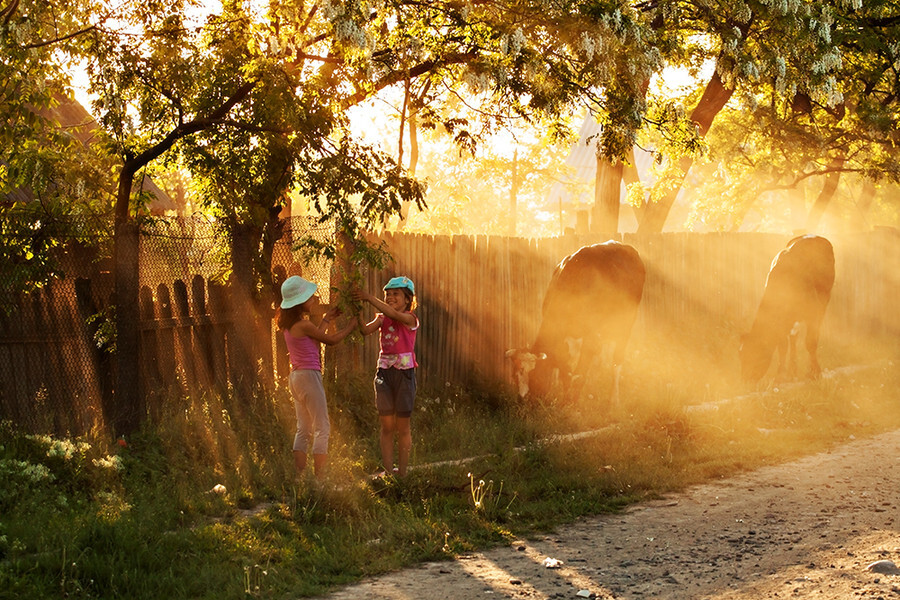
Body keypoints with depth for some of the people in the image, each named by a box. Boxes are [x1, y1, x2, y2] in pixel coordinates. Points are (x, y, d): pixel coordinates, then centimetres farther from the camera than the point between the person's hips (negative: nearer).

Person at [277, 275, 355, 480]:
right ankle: (319, 478, -5)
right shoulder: (303, 324, -16)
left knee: (303, 430, 11)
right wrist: (351, 325, 8)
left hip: (296, 377, 9)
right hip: (309, 375, -9)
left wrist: (326, 318, 29)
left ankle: (300, 477, 10)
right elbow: (331, 339, -6)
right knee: (322, 427, -4)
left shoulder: (290, 325, 10)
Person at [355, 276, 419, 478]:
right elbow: (365, 330, -10)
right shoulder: (382, 318, 8)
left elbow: (392, 313, -27)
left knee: (402, 427, 4)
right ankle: (388, 471, 10)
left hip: (404, 372, -4)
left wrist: (369, 298, -30)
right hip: (384, 372, 4)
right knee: (386, 426, 6)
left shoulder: (410, 319, -7)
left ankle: (402, 471, 11)